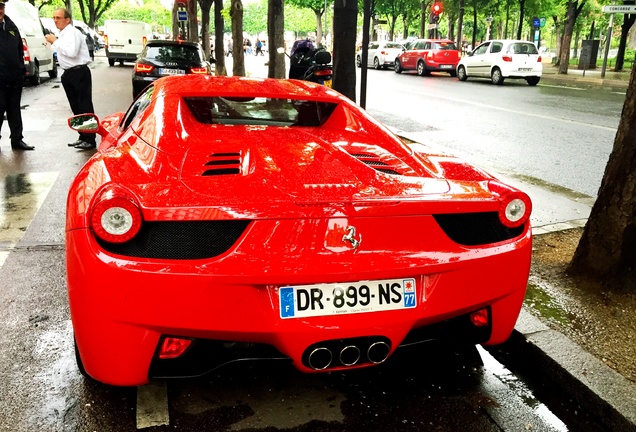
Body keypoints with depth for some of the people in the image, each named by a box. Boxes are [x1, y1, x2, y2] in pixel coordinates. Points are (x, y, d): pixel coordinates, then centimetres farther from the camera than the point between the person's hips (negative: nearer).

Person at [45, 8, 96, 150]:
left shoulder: (73, 32, -12)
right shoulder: (63, 34, 16)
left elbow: (71, 52, -26)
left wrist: (55, 41, -16)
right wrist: (53, 43, 12)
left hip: (79, 73, -10)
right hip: (69, 74, 10)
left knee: (85, 107, -8)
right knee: (76, 107, 13)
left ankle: (90, 140, -6)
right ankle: (83, 137, 20)